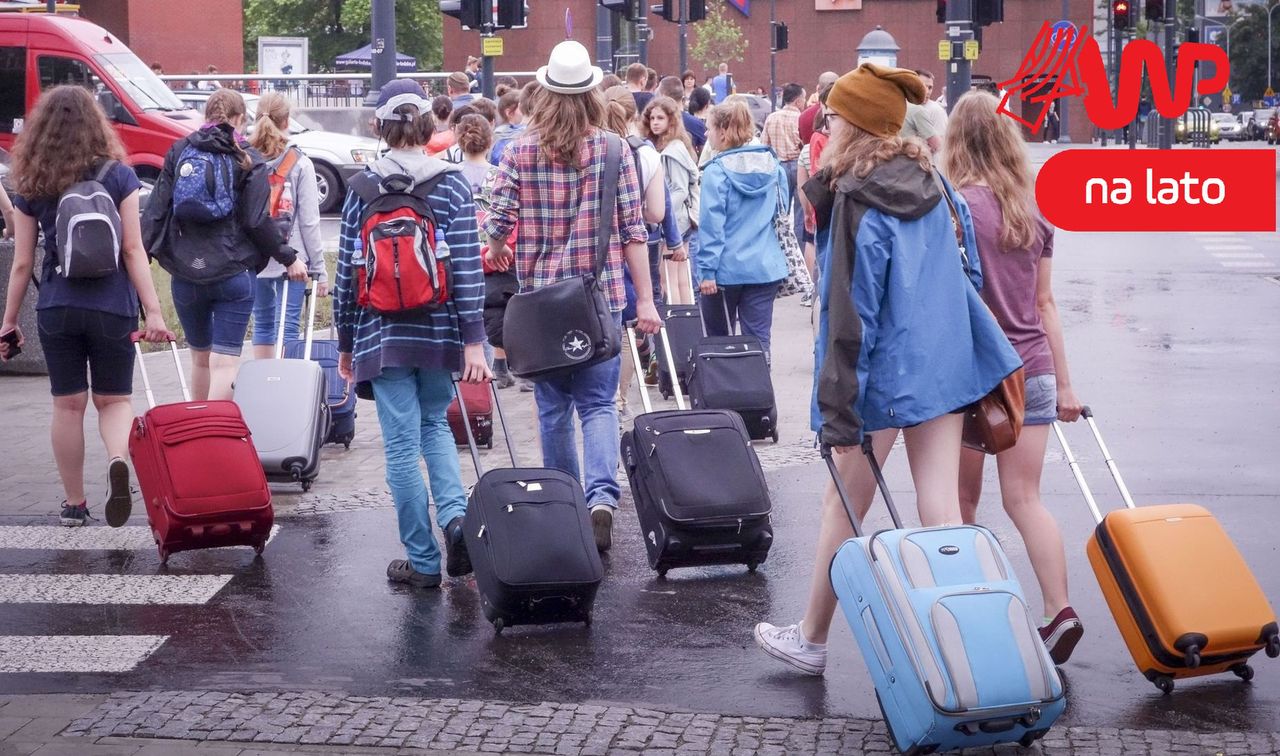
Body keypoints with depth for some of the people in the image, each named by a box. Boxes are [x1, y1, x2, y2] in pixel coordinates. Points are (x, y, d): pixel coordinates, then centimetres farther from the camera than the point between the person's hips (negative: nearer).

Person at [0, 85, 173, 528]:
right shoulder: (118, 176, -4)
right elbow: (133, 249, -8)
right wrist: (153, 311, -8)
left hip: (56, 309, 1)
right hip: (111, 307, -1)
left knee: (68, 405, 12)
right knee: (114, 399, 12)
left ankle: (74, 504, 18)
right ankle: (118, 460, -19)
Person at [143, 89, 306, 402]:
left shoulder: (179, 151, 6)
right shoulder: (247, 160, -2)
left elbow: (157, 208, 2)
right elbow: (257, 221, -7)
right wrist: (288, 258, 2)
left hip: (185, 274, 3)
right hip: (233, 273, -3)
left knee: (199, 354, 19)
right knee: (225, 360, -4)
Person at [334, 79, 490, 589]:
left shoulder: (362, 189, 0)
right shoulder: (452, 185, -2)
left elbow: (346, 271, 3)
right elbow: (467, 268, -7)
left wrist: (345, 344, 12)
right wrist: (474, 341, -6)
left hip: (381, 336, -1)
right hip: (438, 332, 1)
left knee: (402, 442, 4)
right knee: (434, 424, 21)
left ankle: (423, 561, 7)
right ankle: (455, 514, -3)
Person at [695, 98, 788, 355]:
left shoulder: (717, 172, -12)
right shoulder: (772, 165, 4)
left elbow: (711, 224, -14)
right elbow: (781, 212, 14)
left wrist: (707, 269, -12)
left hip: (726, 269, -4)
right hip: (766, 267, 4)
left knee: (719, 341, 12)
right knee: (759, 339, 4)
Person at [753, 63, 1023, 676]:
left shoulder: (857, 198, -15)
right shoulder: (930, 184, 8)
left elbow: (851, 309, -18)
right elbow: (960, 275, 15)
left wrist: (839, 407, -17)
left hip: (884, 372, -6)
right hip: (945, 364, 6)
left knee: (843, 506, 9)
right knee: (941, 507, 5)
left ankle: (810, 639, 24)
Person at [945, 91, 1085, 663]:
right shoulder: (1033, 212, 8)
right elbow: (1045, 303, 12)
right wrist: (1064, 382, 16)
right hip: (1031, 370, 5)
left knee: (962, 499, 9)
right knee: (1024, 499, 4)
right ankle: (1060, 611, -10)